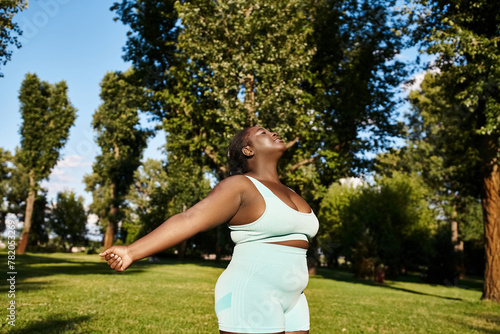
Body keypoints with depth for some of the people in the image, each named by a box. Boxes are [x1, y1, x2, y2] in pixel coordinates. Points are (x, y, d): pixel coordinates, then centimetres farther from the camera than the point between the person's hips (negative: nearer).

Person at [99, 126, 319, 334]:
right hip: (250, 297, -8)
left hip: (289, 302, 8)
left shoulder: (287, 194, 18)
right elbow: (188, 220, -16)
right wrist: (132, 252, -25)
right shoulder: (239, 186, -7)